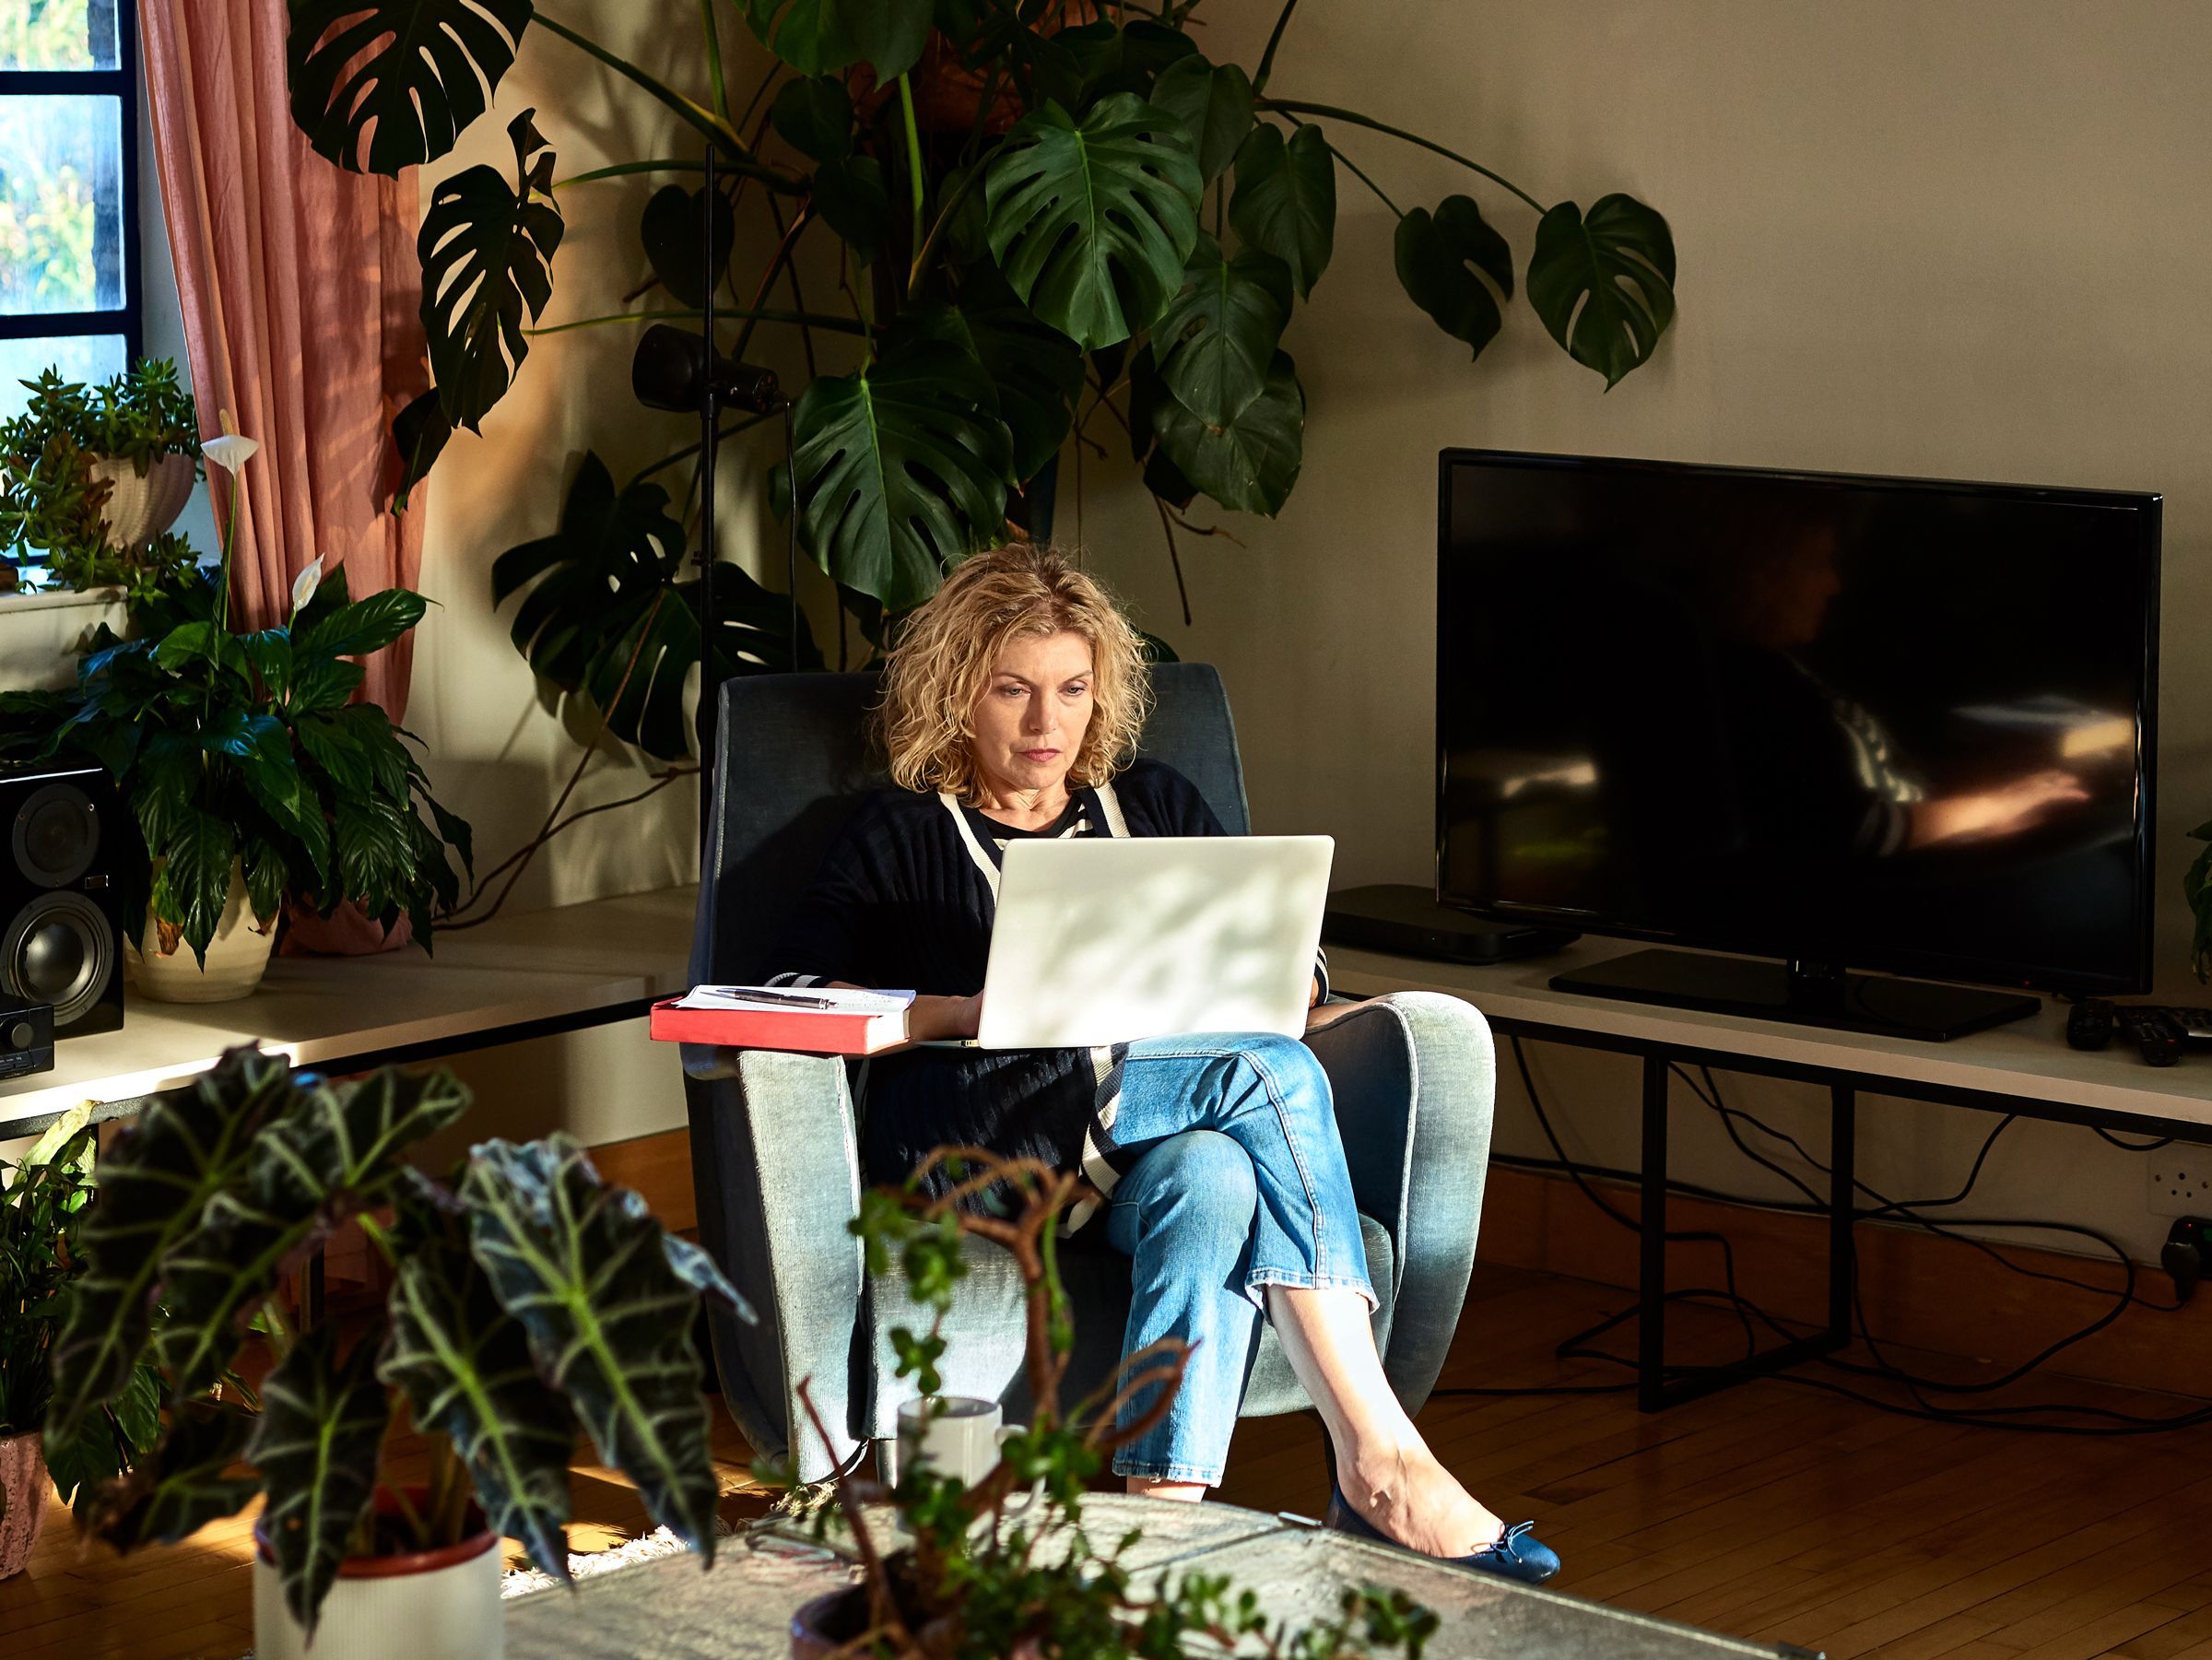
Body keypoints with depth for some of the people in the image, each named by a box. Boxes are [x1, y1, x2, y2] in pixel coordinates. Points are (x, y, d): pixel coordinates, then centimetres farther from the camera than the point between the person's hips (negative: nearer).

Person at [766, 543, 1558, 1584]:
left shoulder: (1155, 808, 26)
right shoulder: (900, 836, 16)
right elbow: (796, 1000, 1)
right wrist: (966, 1013, -14)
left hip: (1149, 1140, 4)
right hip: (970, 1133, -4)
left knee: (1214, 1178, -36)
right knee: (1273, 1075, -30)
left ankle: (1166, 1508, -48)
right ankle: (1380, 1460, -37)